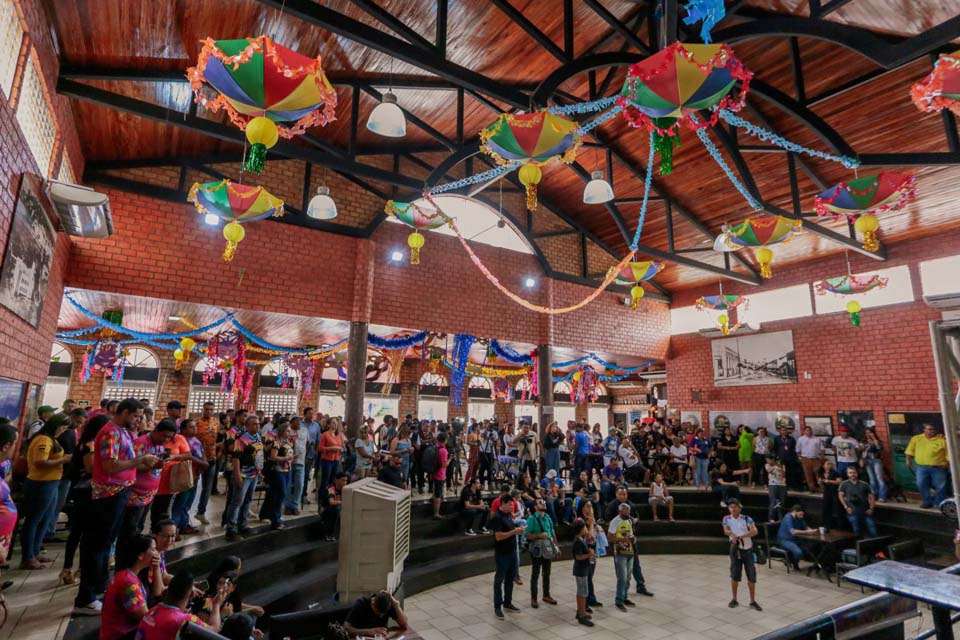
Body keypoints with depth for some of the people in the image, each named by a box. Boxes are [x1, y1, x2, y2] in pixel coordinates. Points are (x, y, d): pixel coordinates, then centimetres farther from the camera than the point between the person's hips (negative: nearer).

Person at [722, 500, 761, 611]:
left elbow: (754, 531, -21)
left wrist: (741, 536, -30)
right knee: (735, 575, 4)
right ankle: (734, 599, 20)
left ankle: (752, 601, 16)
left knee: (751, 576, 3)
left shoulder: (747, 518, -7)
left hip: (747, 549, -1)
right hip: (735, 549, 1)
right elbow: (726, 531, -17)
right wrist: (731, 533, -39)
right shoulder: (727, 519, -1)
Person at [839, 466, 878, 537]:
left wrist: (871, 508, 0)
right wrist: (846, 507, -6)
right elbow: (841, 495, 4)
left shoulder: (864, 484, 11)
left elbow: (871, 496, 12)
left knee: (872, 532, 1)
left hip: (865, 511, 2)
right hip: (852, 511, -2)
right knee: (857, 531, 0)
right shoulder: (844, 484, 7)